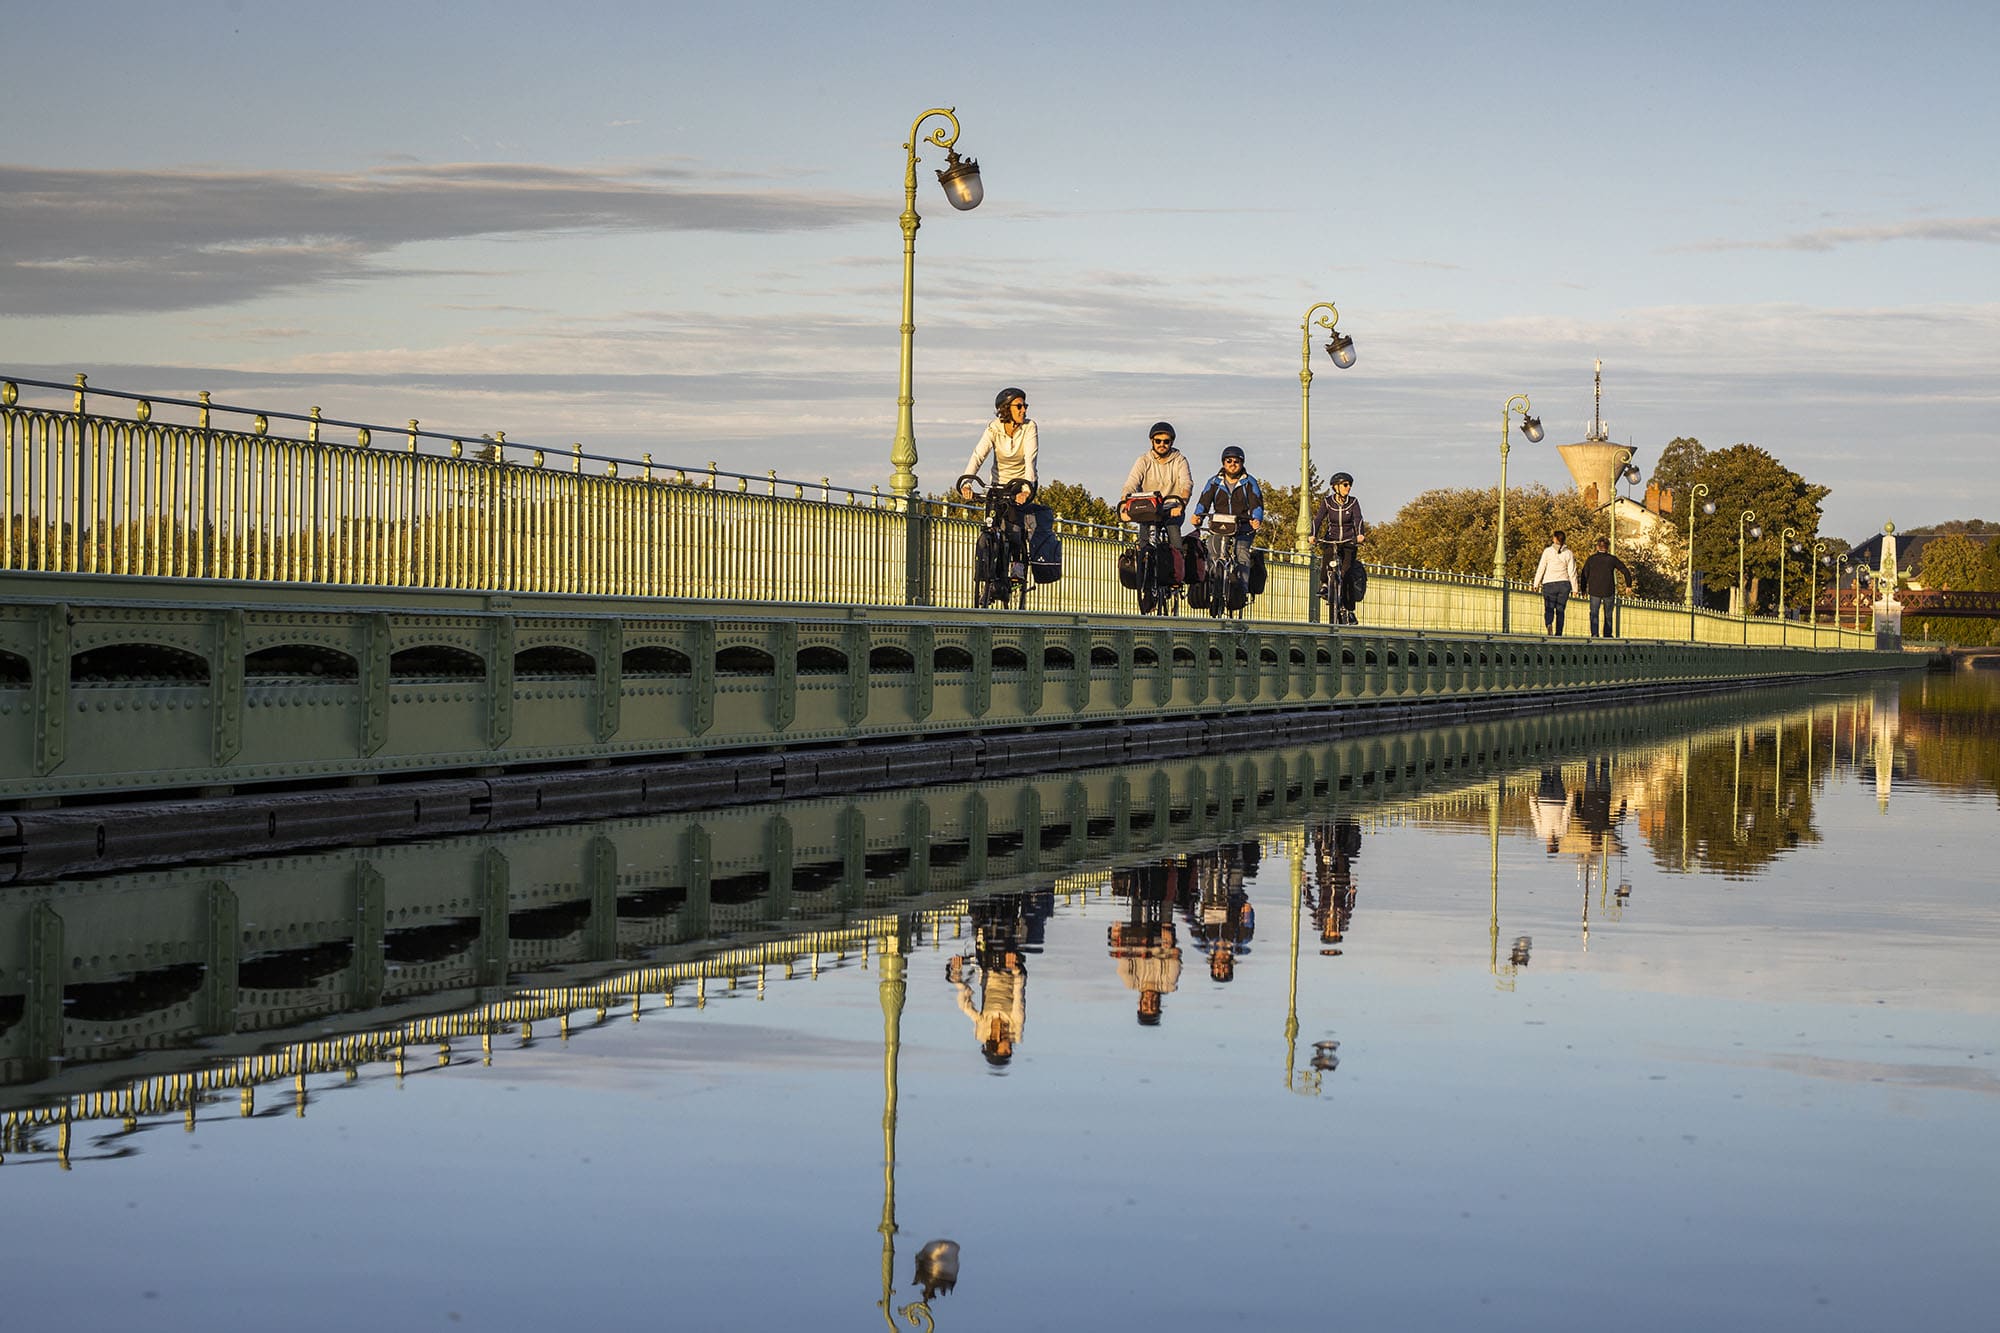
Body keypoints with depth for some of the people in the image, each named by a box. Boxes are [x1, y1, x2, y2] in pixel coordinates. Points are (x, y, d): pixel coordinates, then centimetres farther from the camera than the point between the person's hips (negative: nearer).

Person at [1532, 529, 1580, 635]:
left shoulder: (1548, 551, -2)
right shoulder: (1568, 553, 2)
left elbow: (1541, 568, -1)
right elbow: (1572, 572, 0)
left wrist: (1536, 583, 7)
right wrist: (1574, 588, 5)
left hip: (1549, 583, -2)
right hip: (1564, 583, 2)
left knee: (1549, 609, 0)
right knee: (1560, 610, 8)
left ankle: (1549, 624, -30)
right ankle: (1558, 633, 3)